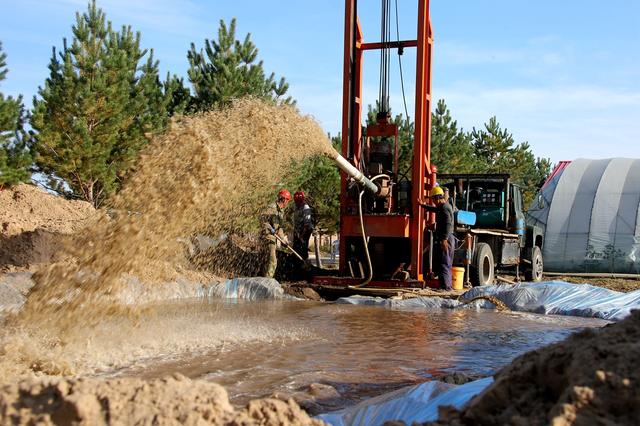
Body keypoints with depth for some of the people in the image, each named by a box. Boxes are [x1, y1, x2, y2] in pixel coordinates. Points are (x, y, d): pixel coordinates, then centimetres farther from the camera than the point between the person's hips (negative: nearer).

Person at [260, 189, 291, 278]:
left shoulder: (281, 210, 18)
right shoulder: (272, 208, -13)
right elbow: (262, 218, -26)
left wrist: (283, 238, 21)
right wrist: (270, 228, -34)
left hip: (274, 237, 10)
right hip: (268, 236, -10)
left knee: (273, 261, 14)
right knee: (272, 261, -15)